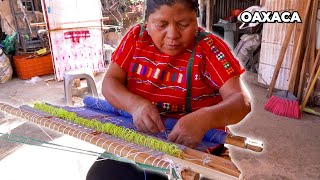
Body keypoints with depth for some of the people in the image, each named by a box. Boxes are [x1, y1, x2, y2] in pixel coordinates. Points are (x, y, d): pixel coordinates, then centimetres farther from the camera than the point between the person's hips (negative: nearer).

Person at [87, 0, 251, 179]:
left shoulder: (209, 47, -11)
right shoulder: (137, 36, -1)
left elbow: (241, 100, -17)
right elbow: (110, 82, -3)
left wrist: (205, 119, -37)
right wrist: (135, 104, -24)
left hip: (196, 146, -2)